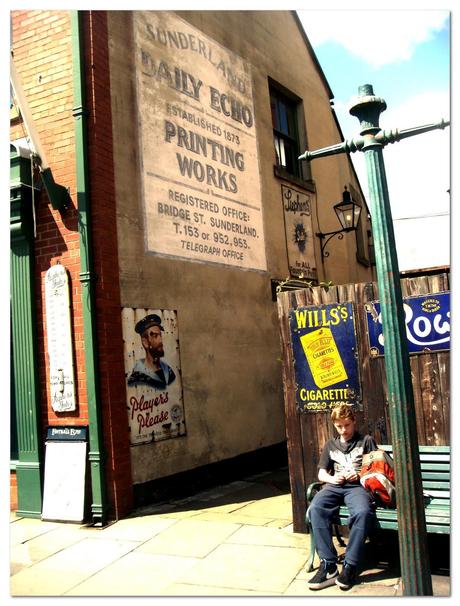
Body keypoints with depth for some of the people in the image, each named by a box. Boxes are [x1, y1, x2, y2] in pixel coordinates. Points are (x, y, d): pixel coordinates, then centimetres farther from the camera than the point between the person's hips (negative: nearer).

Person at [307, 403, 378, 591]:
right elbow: (321, 473, 22)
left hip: (357, 486, -3)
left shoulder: (366, 441, 15)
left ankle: (350, 566, -29)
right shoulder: (331, 445, 25)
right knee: (315, 509, -31)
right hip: (334, 486, 3)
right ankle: (328, 565, -30)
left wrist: (360, 474, -8)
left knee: (363, 512, -38)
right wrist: (331, 478, 0)